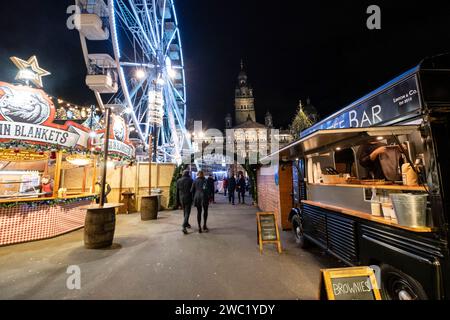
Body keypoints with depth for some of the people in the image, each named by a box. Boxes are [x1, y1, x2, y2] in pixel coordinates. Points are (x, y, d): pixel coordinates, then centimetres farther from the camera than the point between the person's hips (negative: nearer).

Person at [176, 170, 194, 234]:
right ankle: (184, 227, -13)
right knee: (187, 213, -2)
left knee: (184, 212, 21)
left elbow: (177, 192, 7)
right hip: (188, 199, -5)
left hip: (181, 199, 5)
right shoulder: (190, 180, -8)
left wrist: (177, 201, 12)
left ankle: (186, 224, 35)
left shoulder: (179, 181, 5)